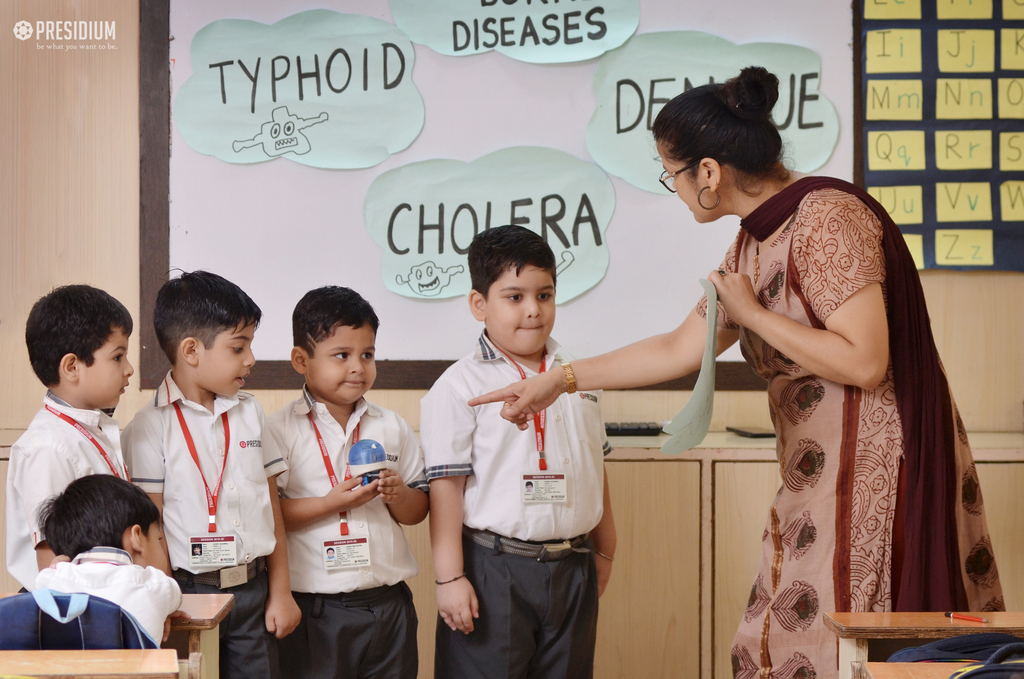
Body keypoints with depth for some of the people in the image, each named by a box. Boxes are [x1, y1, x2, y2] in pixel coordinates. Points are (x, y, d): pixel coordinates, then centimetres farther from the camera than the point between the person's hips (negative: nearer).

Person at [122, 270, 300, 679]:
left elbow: (272, 507, 11)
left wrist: (281, 592, 10)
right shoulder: (150, 428, -7)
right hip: (189, 593, -4)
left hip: (252, 590, 4)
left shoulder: (250, 414, 9)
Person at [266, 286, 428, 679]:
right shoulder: (280, 431, -3)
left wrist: (397, 495, -10)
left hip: (386, 604, 4)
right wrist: (332, 503, -19)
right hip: (314, 610, -3)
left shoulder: (392, 428, 8)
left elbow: (417, 511, 11)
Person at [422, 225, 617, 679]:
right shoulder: (460, 387, -7)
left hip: (571, 569, 5)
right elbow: (446, 486, -10)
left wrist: (604, 551, 22)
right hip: (493, 571, -5)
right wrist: (449, 576, -13)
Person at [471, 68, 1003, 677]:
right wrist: (560, 380, 20)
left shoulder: (828, 217, -15)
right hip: (818, 479, 9)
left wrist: (751, 313, -13)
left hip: (872, 472, -9)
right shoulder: (752, 245, 12)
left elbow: (865, 361, -23)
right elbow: (679, 350, 19)